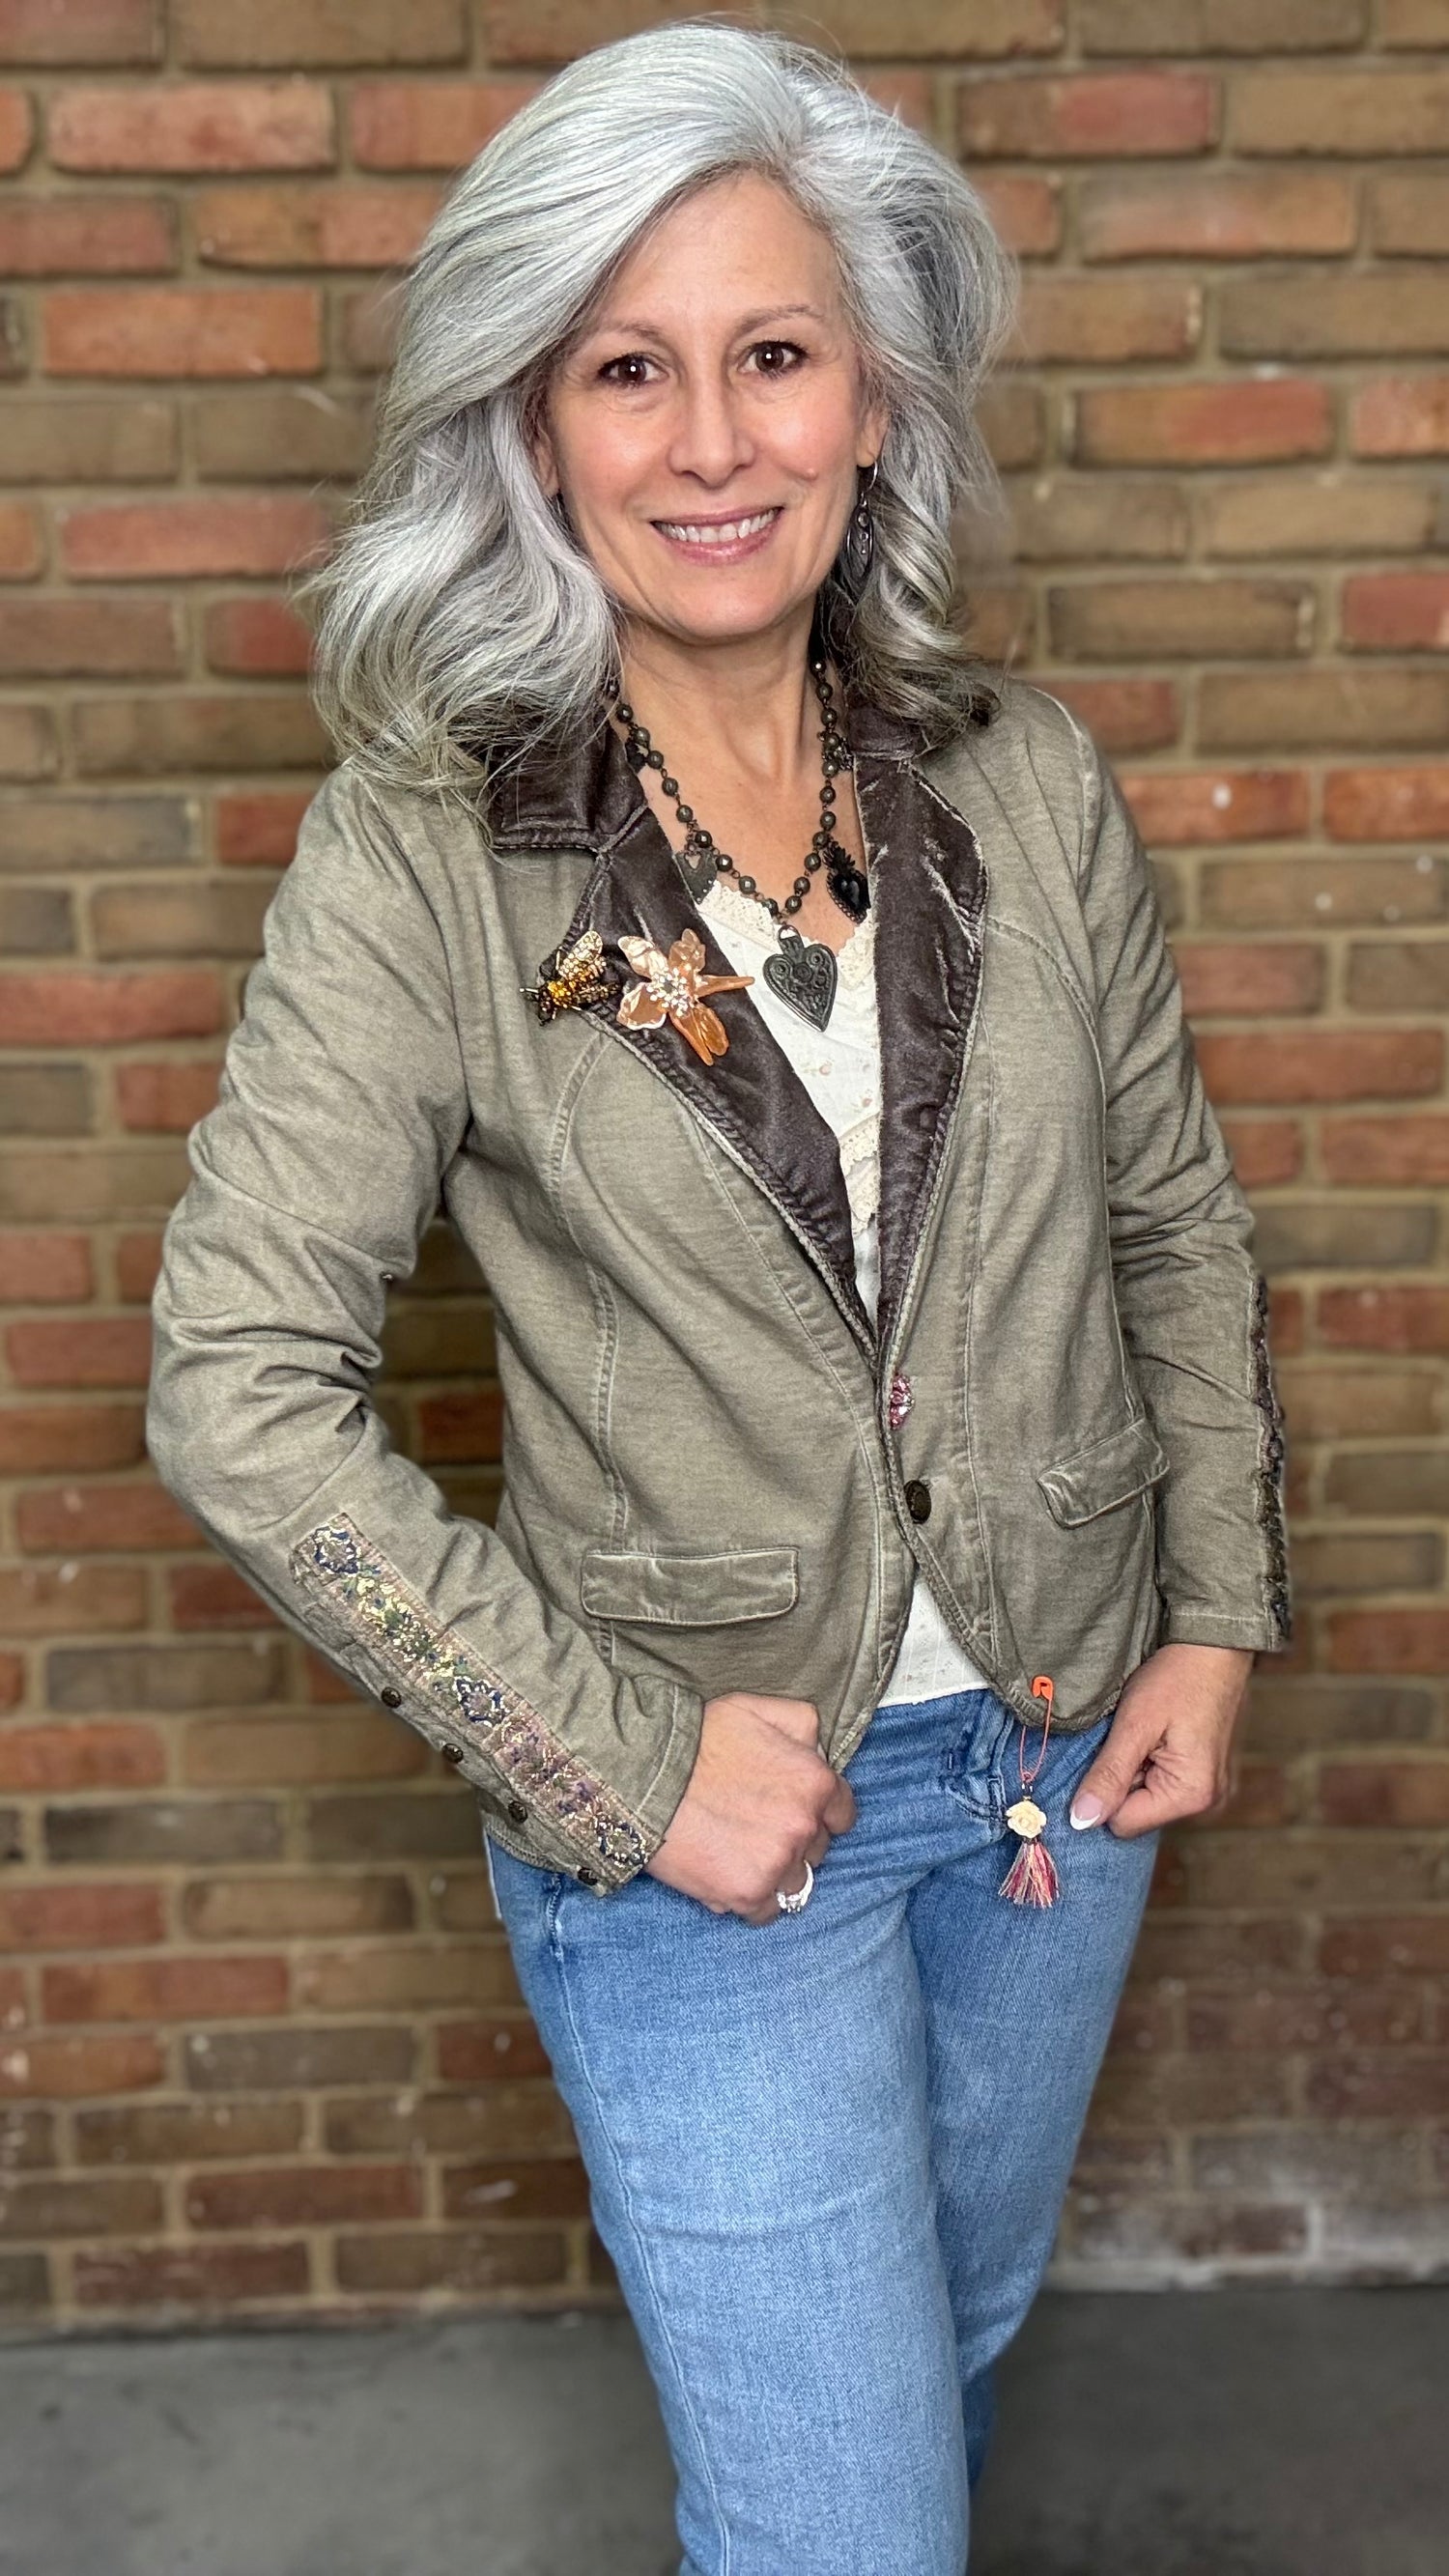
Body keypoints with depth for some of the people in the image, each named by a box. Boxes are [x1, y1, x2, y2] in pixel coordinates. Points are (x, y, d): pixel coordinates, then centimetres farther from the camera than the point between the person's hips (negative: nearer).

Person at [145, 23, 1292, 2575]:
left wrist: (1217, 1612, 1)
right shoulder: (423, 850, -17)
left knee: (955, 2331, 28)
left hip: (1064, 1742, 5)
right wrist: (620, 1762, -18)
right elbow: (243, 1394, -19)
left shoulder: (1023, 780, -5)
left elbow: (1176, 1221, 6)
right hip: (705, 1810, -4)